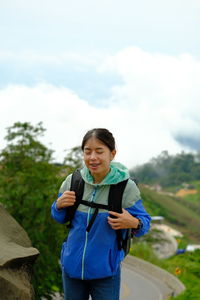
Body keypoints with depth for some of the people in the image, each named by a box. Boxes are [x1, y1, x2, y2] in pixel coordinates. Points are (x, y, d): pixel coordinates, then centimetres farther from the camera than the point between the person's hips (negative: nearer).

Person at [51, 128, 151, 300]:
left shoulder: (126, 187, -14)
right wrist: (59, 206, -13)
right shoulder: (73, 181, -6)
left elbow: (145, 221, -5)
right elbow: (60, 218, 9)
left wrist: (134, 223, -27)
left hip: (105, 272, -3)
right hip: (72, 265, 3)